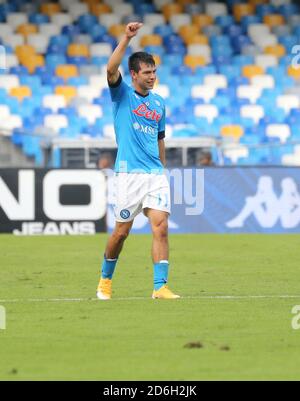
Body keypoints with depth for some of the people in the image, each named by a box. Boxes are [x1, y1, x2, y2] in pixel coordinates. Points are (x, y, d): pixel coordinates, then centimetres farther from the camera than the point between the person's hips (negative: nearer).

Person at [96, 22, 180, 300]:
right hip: (129, 173, -4)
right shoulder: (122, 94, 0)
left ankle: (160, 287, -12)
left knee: (161, 227, -10)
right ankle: (106, 280, 25)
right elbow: (111, 70, -20)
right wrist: (127, 38, -27)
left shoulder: (158, 103, 15)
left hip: (155, 174, 4)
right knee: (122, 231, 3)